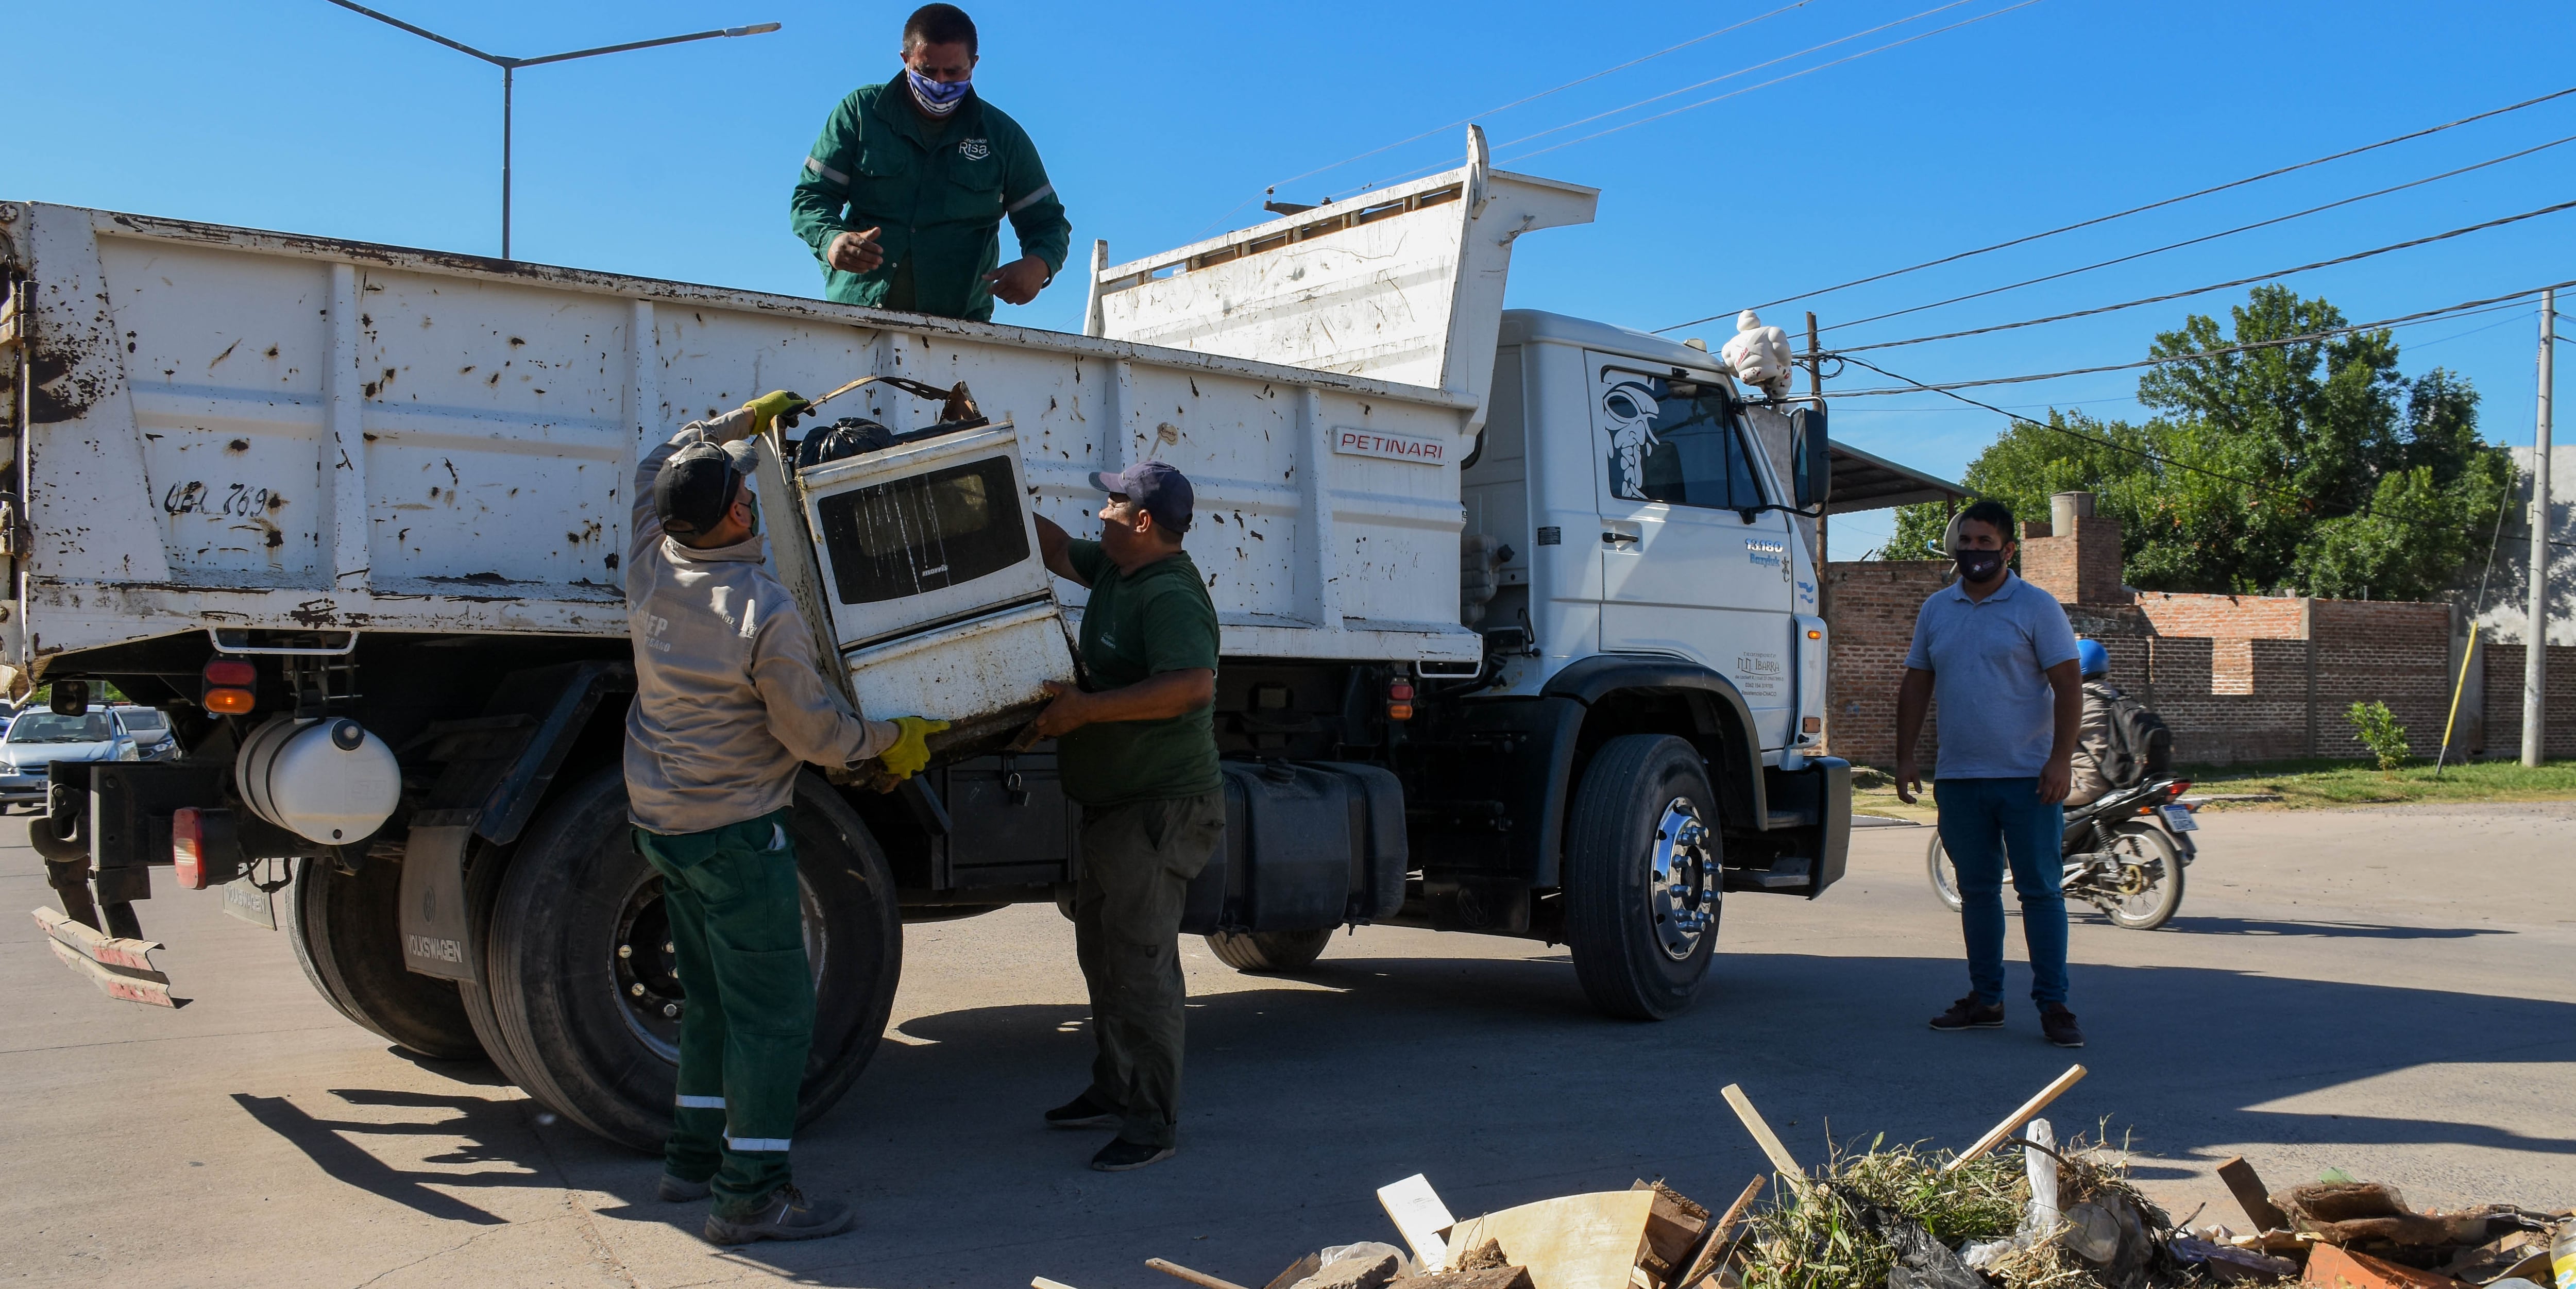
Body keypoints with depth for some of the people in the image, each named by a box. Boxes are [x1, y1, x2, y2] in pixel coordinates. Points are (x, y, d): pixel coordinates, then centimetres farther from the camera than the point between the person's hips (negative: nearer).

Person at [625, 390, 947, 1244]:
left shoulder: (650, 566, -2)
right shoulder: (765, 613, -23)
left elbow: (659, 466, 19)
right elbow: (815, 732, -14)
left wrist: (740, 422, 23)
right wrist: (890, 741, 2)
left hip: (661, 817, 9)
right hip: (735, 831, -8)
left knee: (714, 997, 20)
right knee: (773, 1006, -2)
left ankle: (692, 1159, 28)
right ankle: (750, 1195, 1)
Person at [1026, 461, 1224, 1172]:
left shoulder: (1169, 595, -20)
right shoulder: (1116, 571, 11)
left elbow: (1193, 685, -34)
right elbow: (1056, 550, 28)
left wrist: (1084, 707, -30)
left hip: (1162, 807, -11)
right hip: (1115, 805, 11)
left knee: (1141, 960, -10)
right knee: (1102, 947, 18)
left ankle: (1153, 1122, -3)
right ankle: (1114, 1089, 31)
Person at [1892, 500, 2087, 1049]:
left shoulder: (2037, 607, -2)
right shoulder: (1935, 610, 11)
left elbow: (2068, 686, -5)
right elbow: (1915, 686, 15)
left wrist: (2060, 759, -14)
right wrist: (1905, 757, 8)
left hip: (2027, 777, -4)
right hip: (1958, 778, 4)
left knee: (2041, 889, -3)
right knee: (1977, 890, 10)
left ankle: (2053, 1004, 2)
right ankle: (1985, 999, 18)